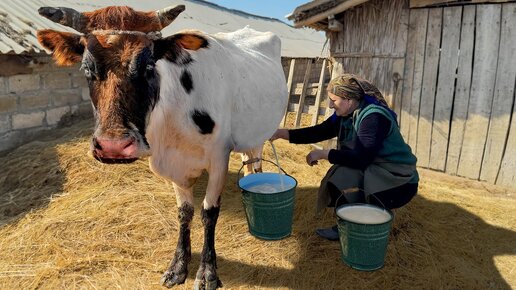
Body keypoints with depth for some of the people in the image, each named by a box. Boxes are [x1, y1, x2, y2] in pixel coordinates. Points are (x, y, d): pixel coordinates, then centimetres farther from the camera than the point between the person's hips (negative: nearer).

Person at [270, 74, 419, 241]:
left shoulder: (374, 117, -25)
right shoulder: (346, 115, 1)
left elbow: (361, 158, -32)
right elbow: (319, 132, 0)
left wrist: (324, 154, -24)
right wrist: (283, 133, -7)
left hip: (398, 183, -9)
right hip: (371, 173, 9)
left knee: (343, 178, -23)